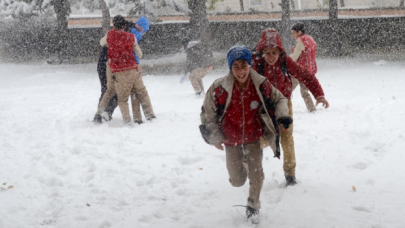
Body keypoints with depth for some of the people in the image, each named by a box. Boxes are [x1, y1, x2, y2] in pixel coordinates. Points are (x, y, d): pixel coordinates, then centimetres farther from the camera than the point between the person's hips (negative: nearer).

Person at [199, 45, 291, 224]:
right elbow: (207, 114, -7)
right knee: (237, 181, 7)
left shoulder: (261, 85, -17)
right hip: (231, 140, 0)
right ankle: (241, 165, 45)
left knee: (256, 174, -7)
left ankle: (253, 206, 19)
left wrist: (283, 115, -16)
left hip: (254, 137, 0)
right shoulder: (219, 88, -22)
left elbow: (279, 99, 3)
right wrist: (215, 138, -2)